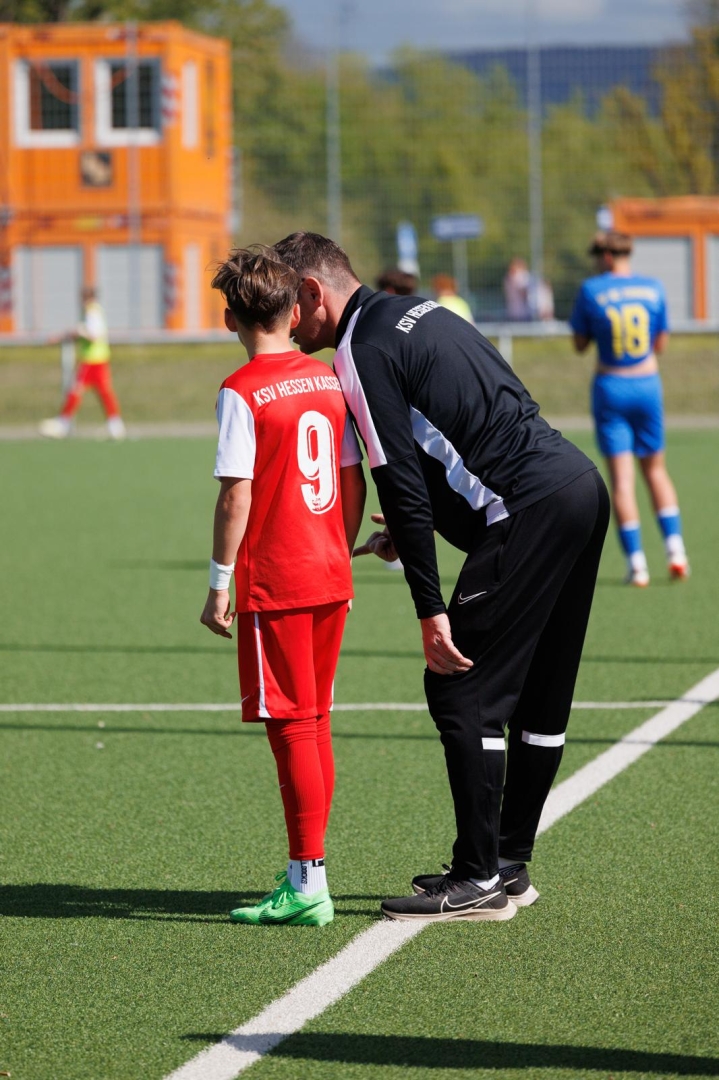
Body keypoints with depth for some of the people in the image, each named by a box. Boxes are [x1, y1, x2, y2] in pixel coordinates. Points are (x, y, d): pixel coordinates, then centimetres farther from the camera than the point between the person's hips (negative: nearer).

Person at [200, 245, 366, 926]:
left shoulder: (242, 392, -11)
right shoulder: (328, 380, 8)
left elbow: (236, 494, -14)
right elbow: (352, 480, 11)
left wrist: (220, 584, -8)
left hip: (274, 584, -6)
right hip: (329, 578, 7)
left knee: (292, 728, -4)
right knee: (314, 724, 14)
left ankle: (309, 888, -4)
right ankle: (305, 871, 20)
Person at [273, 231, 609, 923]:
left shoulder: (362, 352, -9)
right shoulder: (419, 312, 19)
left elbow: (402, 486, -15)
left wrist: (431, 609, -16)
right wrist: (415, 524, 21)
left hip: (530, 513, -10)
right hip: (580, 483, 10)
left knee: (460, 692, -4)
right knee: (538, 697, 15)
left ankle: (480, 880, -2)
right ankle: (509, 864, 23)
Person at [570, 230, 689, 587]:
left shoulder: (591, 290, -7)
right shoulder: (653, 287, 0)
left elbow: (580, 344, 1)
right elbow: (661, 343, 6)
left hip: (610, 386, -2)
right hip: (648, 384, 2)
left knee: (621, 477, -1)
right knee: (655, 470, 16)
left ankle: (637, 564, -5)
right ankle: (674, 547, 2)